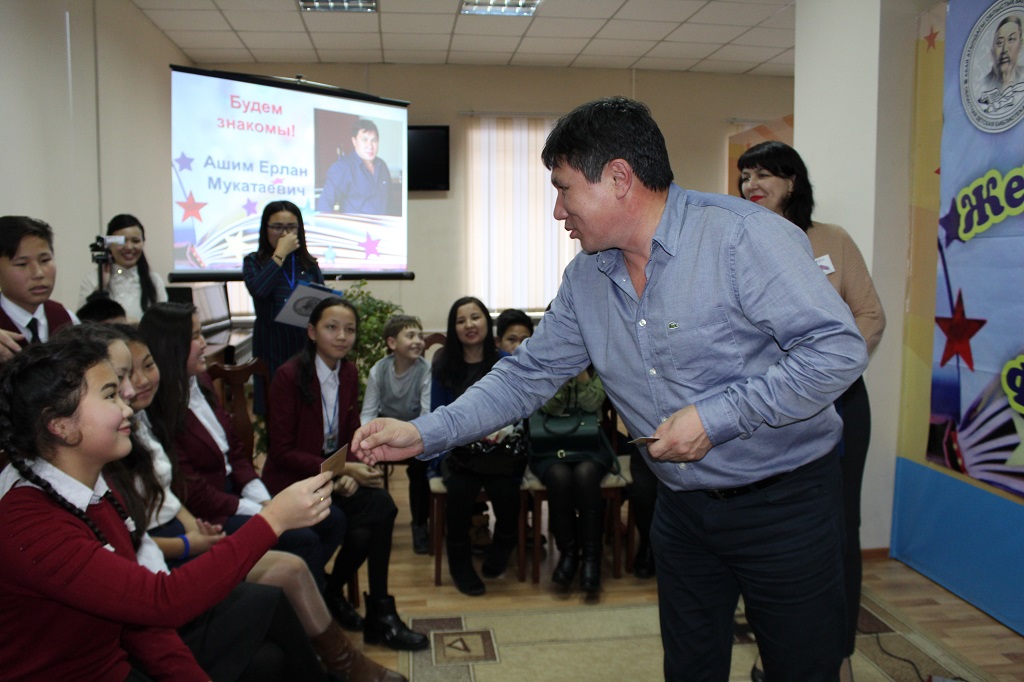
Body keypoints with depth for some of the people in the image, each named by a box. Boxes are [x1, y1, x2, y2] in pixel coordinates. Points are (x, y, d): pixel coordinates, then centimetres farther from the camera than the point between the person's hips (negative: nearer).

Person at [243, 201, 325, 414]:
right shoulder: (254, 262, 4)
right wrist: (281, 253, -9)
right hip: (272, 347, -2)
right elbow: (257, 289, -17)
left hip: (306, 347, 2)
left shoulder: (309, 264, 11)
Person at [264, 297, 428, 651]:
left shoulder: (349, 373, 3)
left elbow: (353, 436, 8)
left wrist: (351, 472, -13)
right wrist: (340, 469, -21)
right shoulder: (289, 376, -15)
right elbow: (282, 451, -15)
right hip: (293, 480, -5)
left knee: (381, 505, -23)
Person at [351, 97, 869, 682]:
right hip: (683, 507, 6)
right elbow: (529, 375, 4)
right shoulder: (586, 280, 1)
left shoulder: (744, 236, -19)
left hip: (784, 501, -5)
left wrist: (717, 416, -24)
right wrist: (424, 434, -4)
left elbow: (838, 349, -21)